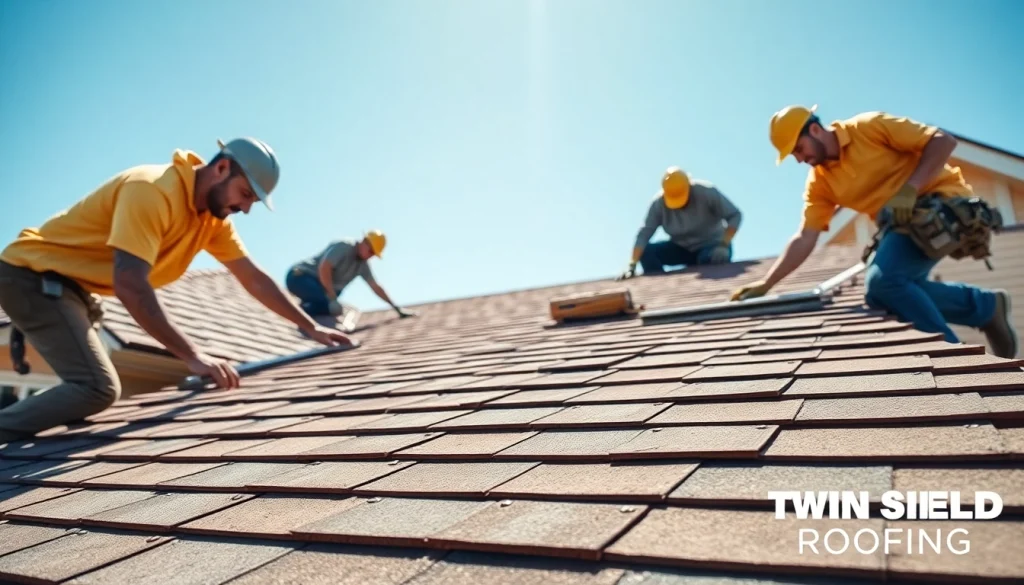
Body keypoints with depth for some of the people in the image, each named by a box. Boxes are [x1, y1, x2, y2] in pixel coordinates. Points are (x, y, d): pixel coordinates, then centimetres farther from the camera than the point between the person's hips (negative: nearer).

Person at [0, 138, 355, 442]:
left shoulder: (214, 215, 1)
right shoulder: (153, 190, -27)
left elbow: (253, 278, 7)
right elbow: (130, 284, -36)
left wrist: (310, 327, 6)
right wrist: (192, 355, -38)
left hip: (71, 285, 9)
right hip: (33, 275, -9)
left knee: (93, 386, 14)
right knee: (97, 388, -22)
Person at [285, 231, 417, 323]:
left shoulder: (363, 264, 10)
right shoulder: (344, 246, -15)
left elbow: (376, 287, 17)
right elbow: (323, 268, -25)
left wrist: (397, 308, 14)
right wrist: (333, 298, -27)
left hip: (317, 285, 10)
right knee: (335, 308, -27)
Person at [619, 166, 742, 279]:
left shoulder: (707, 192, -20)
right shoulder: (659, 203, -15)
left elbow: (735, 215, -16)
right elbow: (644, 234, -20)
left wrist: (724, 245, -28)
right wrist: (632, 265, -30)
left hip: (712, 245, -3)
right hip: (682, 248, 3)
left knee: (709, 260, -40)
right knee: (646, 252, -21)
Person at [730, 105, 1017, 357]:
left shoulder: (869, 126, -11)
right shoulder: (819, 182, 3)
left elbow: (943, 141, -13)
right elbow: (804, 239, -3)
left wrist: (909, 189, -25)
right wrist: (766, 283, -11)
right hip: (902, 222, 8)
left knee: (883, 280, -25)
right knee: (881, 291, -3)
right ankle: (984, 305, 10)